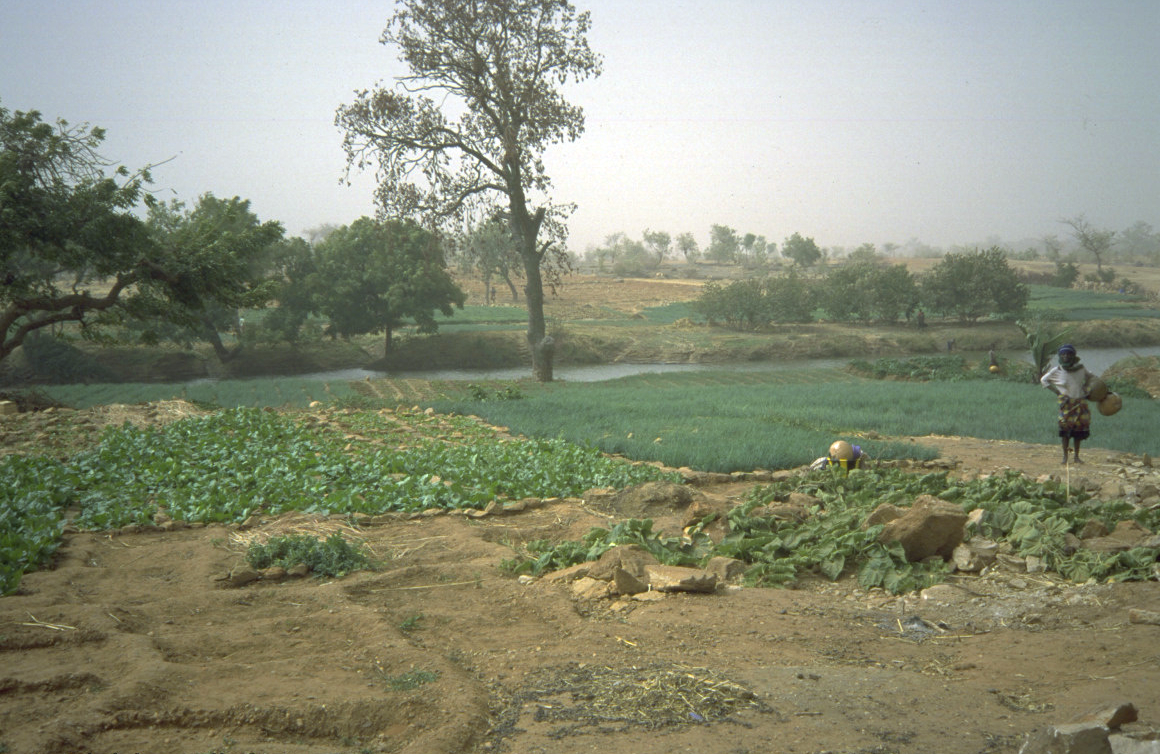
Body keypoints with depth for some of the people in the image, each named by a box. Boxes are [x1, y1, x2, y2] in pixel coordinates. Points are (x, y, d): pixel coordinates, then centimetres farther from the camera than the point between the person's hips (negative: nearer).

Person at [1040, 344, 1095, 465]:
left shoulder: (1081, 368, 2)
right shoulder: (1056, 371, -5)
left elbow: (1089, 376, 23)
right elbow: (1043, 380, 8)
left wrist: (1084, 388, 7)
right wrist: (1057, 392, 0)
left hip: (1080, 403, 2)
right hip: (1067, 403, -2)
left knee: (1079, 430, 4)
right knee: (1065, 428, -7)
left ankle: (1077, 456, 14)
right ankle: (1065, 455, 3)